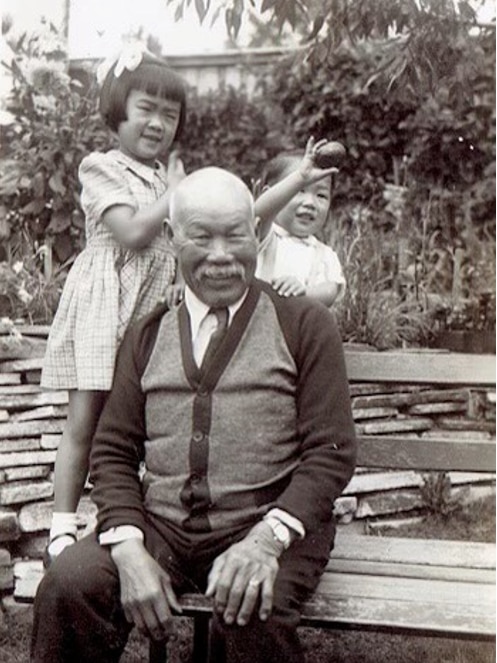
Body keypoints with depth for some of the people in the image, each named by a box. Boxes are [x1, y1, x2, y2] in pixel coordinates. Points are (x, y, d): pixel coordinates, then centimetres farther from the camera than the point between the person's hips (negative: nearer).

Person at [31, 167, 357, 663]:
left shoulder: (305, 324, 6)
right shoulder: (147, 335, 16)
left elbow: (331, 452, -1)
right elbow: (112, 450, 10)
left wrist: (266, 539, -17)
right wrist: (128, 549, -9)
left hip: (266, 525, -2)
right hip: (160, 525, 3)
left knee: (250, 614, -34)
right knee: (66, 585, -24)